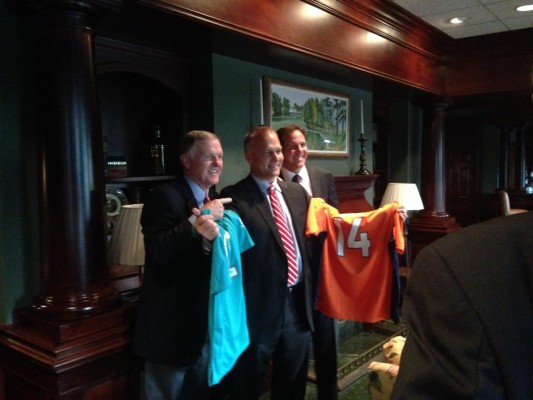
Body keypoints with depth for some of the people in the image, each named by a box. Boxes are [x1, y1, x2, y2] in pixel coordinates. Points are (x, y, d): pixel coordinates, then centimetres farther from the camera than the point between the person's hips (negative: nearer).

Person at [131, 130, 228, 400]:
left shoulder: (217, 201, 8)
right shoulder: (164, 197, -15)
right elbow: (157, 252, -27)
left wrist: (213, 239, -22)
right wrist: (196, 221, -27)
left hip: (209, 320, 7)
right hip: (172, 323, -7)